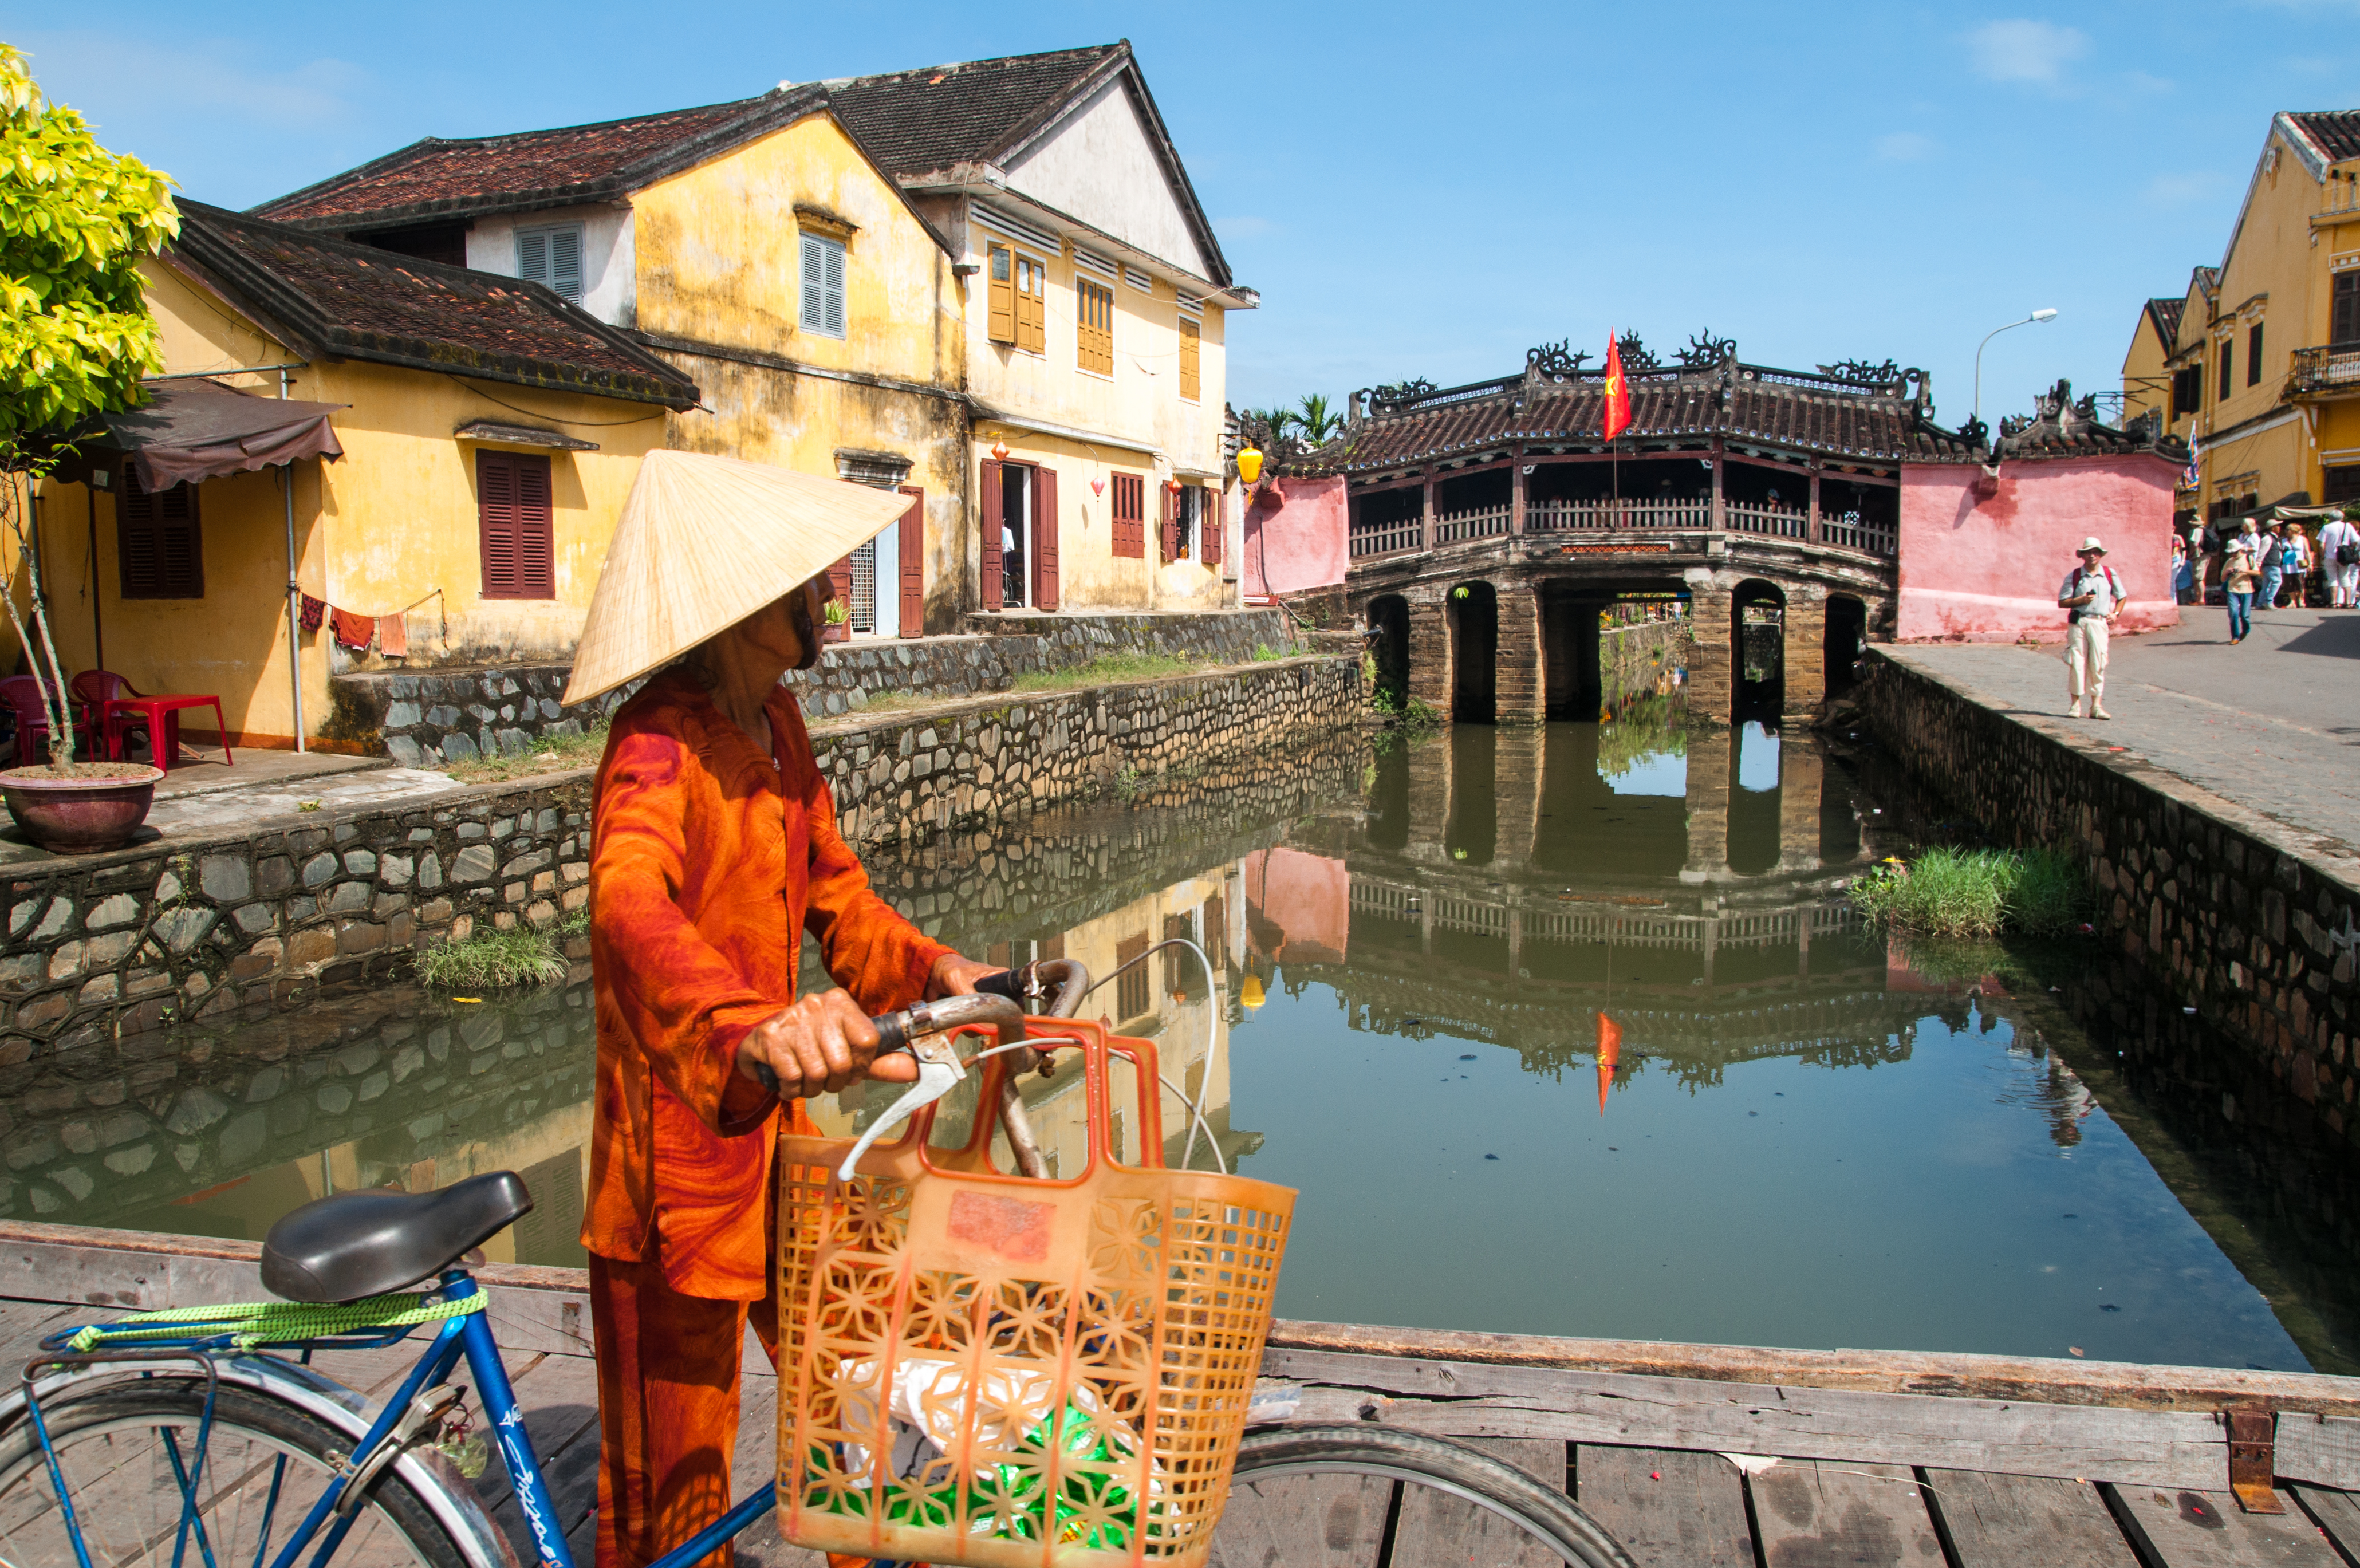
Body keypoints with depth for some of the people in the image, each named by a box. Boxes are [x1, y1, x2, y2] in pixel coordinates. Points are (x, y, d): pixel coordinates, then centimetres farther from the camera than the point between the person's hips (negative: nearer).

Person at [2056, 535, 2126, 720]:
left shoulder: (2110, 574, 9)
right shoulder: (2073, 576, 4)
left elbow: (2121, 597, 22)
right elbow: (2062, 602, 3)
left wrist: (2115, 614, 9)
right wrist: (2081, 600, -12)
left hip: (2099, 623, 1)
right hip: (2078, 622, -1)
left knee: (2098, 664, -3)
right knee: (2077, 662, -3)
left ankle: (2097, 705, 1)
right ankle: (2076, 703, 4)